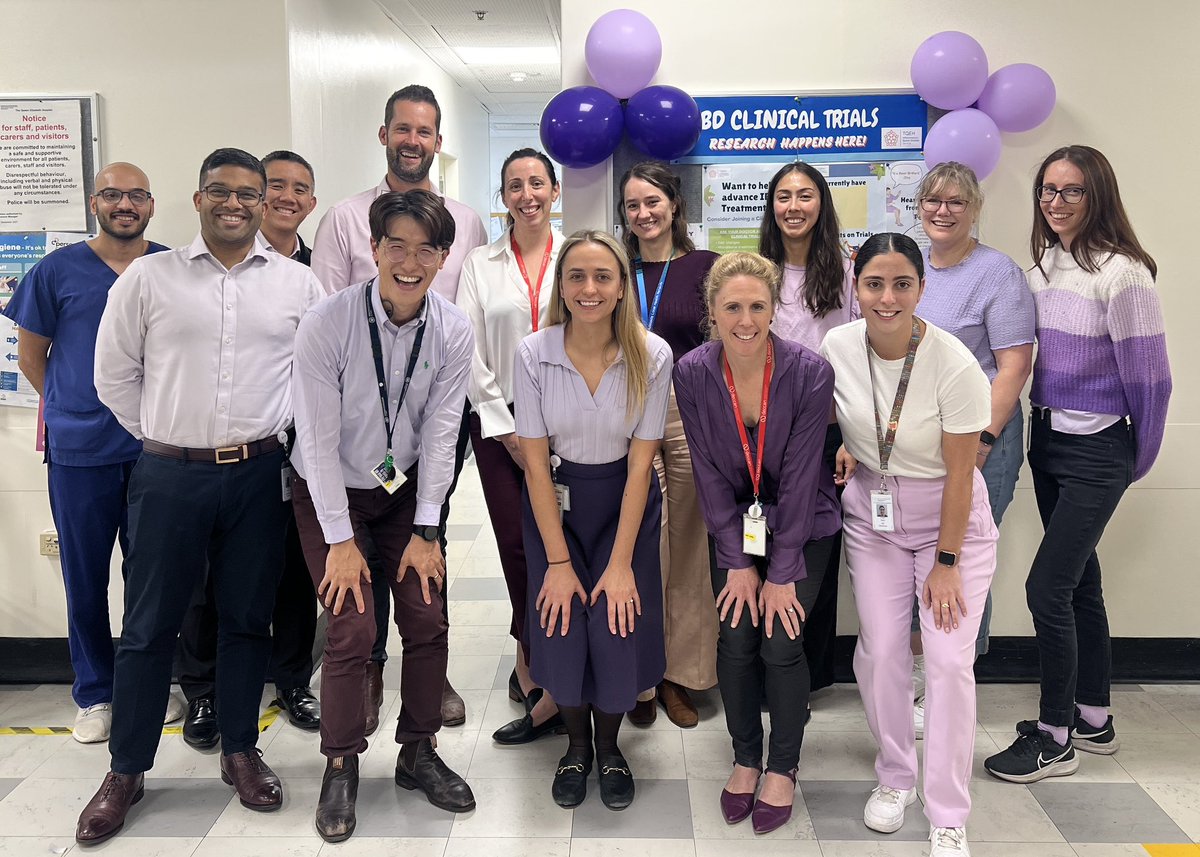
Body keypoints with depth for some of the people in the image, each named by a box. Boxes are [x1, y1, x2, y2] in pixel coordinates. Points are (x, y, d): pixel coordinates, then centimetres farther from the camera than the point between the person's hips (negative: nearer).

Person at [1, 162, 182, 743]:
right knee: (85, 575, 8)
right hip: (78, 451, 0)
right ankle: (95, 694, 22)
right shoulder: (58, 270, 2)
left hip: (155, 446, 1)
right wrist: (73, 410, 8)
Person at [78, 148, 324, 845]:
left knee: (247, 619, 11)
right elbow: (115, 374, 7)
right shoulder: (147, 278, 2)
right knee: (150, 624, 7)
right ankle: (127, 770, 22)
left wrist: (280, 430, 6)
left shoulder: (298, 283, 3)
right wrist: (160, 438, 7)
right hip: (169, 474, 0)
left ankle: (241, 751, 27)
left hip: (259, 474, 1)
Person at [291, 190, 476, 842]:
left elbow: (440, 433, -8)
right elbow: (319, 438, -19)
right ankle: (341, 767, 12)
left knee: (427, 619, -1)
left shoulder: (453, 332, -12)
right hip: (329, 491, -3)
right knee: (353, 628, -10)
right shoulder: (327, 323, -22)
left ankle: (418, 753, 20)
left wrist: (424, 531, -7)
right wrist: (340, 539, -17)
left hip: (405, 488, 3)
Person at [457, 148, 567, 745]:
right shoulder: (481, 265, 8)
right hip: (498, 422, 1)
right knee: (515, 543, 1)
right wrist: (509, 430, -4)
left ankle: (532, 665, 12)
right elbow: (470, 354, 2)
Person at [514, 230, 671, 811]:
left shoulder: (652, 356, -15)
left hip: (624, 502, 0)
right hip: (554, 501, 1)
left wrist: (621, 563, -15)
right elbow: (536, 461, -11)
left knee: (618, 627, -10)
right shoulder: (534, 353, -13)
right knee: (561, 628, -8)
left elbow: (640, 464, -12)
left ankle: (609, 746, 21)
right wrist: (558, 561, -13)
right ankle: (576, 745, 23)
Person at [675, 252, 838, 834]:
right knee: (735, 641, -4)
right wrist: (737, 563, -10)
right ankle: (745, 758, 21)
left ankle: (783, 768, 17)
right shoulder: (692, 373, -16)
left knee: (781, 644, -8)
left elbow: (799, 476, -18)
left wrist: (781, 572, -15)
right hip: (734, 524, 2)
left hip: (802, 525, -2)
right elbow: (709, 474, -10)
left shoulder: (809, 372, -22)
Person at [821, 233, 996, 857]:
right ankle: (895, 778, 24)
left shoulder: (954, 365, -23)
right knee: (879, 651, -1)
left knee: (950, 660, -8)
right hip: (871, 513, 3)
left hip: (949, 516, -3)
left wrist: (947, 561, -12)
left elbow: (960, 473, -16)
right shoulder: (837, 346, -10)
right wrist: (843, 450, -5)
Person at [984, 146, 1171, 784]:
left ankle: (1054, 737, 10)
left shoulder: (1122, 273, -16)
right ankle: (1093, 718, 30)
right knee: (1078, 581, 16)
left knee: (1046, 586, -7)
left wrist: (1137, 462, -1)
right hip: (1047, 441, 8)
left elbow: (1150, 377, -11)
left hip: (1095, 450, -7)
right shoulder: (1043, 266, 7)